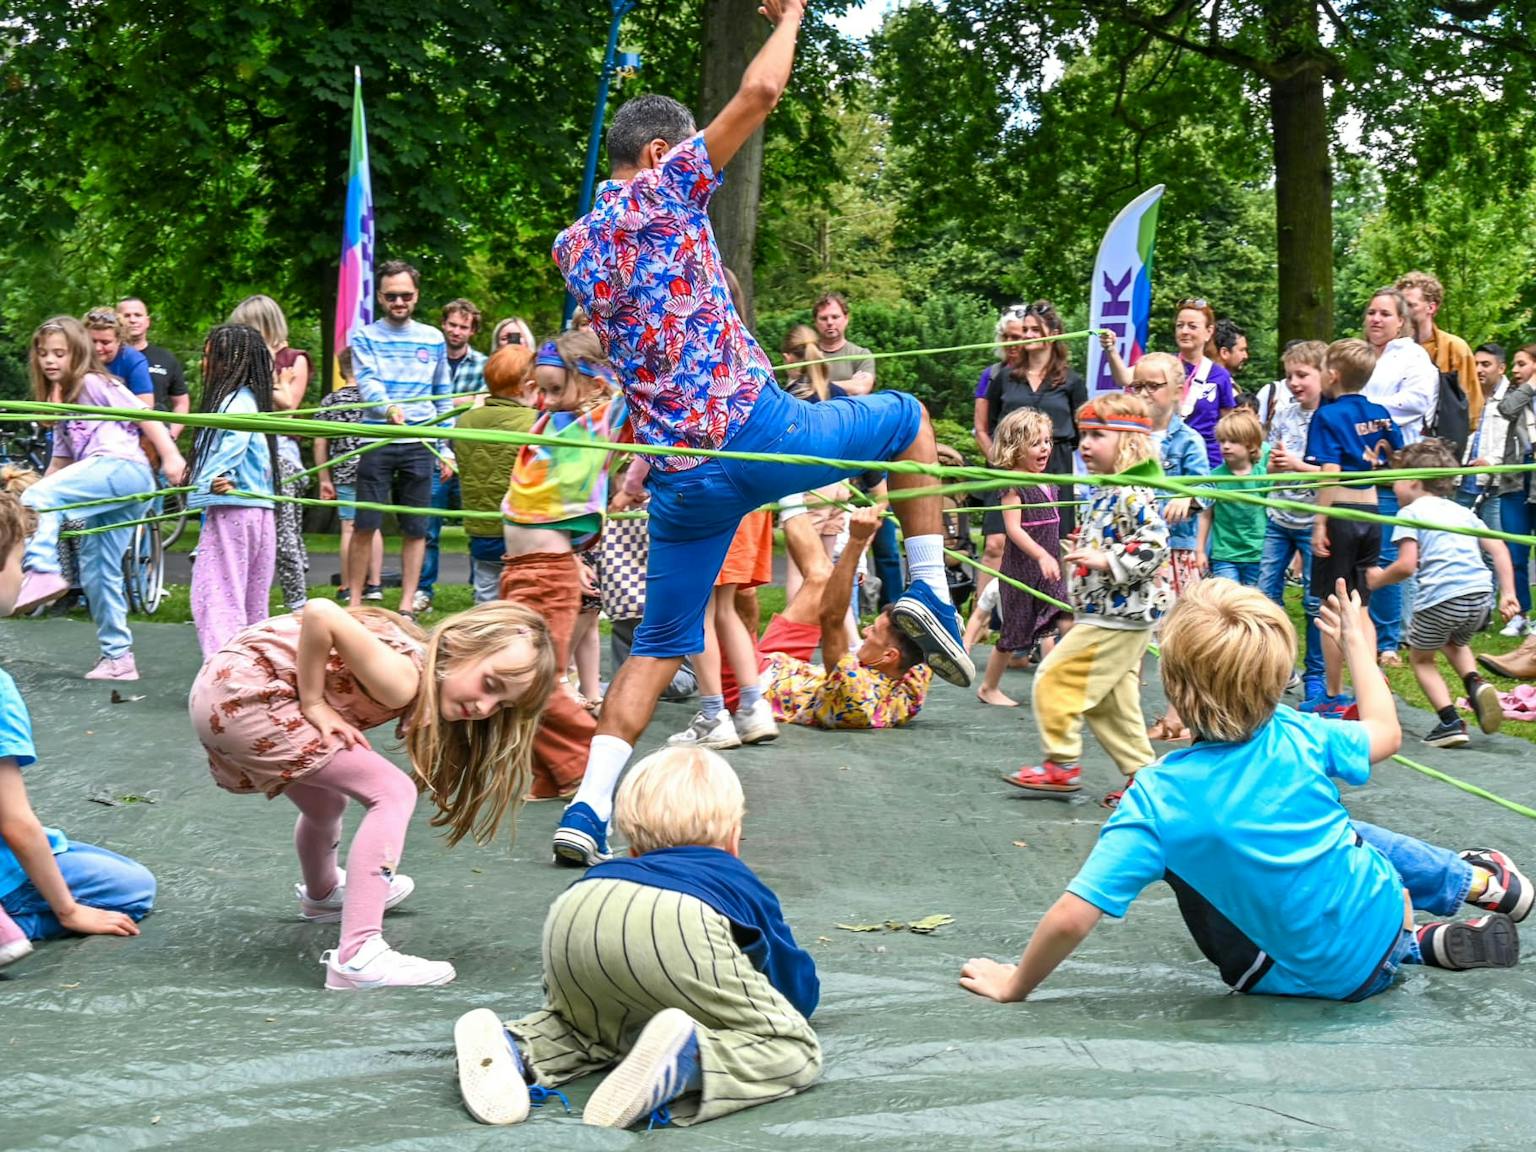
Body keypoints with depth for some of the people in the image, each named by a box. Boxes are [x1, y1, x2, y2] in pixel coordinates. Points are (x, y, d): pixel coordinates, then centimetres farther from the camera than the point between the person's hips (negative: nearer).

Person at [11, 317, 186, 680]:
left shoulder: (93, 384, 4)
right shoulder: (60, 402, 28)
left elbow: (144, 415, -4)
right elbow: (61, 462, 26)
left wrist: (171, 456, -15)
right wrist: (35, 490, 13)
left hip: (121, 466, -9)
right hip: (102, 480, 9)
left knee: (37, 499, -25)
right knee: (97, 572, 9)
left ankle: (41, 572, -40)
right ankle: (118, 657, 12)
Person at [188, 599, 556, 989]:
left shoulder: (429, 685, 4)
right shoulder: (403, 681, -23)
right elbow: (319, 613, -31)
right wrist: (313, 704, -20)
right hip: (243, 696, -10)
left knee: (326, 805, 31)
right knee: (393, 792, -14)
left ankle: (322, 894, 61)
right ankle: (356, 956, -19)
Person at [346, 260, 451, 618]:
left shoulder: (434, 340, 12)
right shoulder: (365, 337, 4)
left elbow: (444, 398, 16)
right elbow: (368, 384, -11)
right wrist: (389, 408, -32)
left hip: (420, 445, 2)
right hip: (377, 443, -2)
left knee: (415, 528, 4)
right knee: (365, 525, -5)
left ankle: (407, 606, 10)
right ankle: (354, 601, 4)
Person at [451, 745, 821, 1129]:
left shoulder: (616, 870, 47)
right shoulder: (744, 883, 39)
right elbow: (800, 990, 46)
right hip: (679, 927, -4)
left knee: (587, 1026, 34)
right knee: (795, 1049, 5)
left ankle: (516, 1047, 1)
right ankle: (691, 1055, -26)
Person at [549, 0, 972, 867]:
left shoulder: (572, 248, 16)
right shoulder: (662, 189, -1)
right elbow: (761, 91, -7)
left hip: (681, 475, 5)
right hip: (756, 430, -5)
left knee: (661, 647, 14)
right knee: (906, 416, 21)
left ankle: (590, 807, -1)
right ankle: (929, 591, 8)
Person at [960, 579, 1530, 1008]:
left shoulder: (1157, 797, -26)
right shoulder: (1297, 736, -17)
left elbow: (1071, 918, -28)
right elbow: (1385, 733, 6)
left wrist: (1014, 985, -12)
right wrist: (1357, 643, 19)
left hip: (1323, 979, -4)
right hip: (1382, 920, 4)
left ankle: (1422, 944, 18)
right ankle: (1476, 879, 44)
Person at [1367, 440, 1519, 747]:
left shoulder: (1411, 512, 4)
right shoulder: (1462, 511, 23)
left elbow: (1406, 564, -9)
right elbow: (1498, 549, 14)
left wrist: (1377, 579, 8)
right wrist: (1507, 593, 12)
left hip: (1441, 598, -6)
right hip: (1480, 594, 6)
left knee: (1420, 658, 18)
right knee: (1456, 643, 35)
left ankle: (1450, 722, 3)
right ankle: (1476, 684, 6)